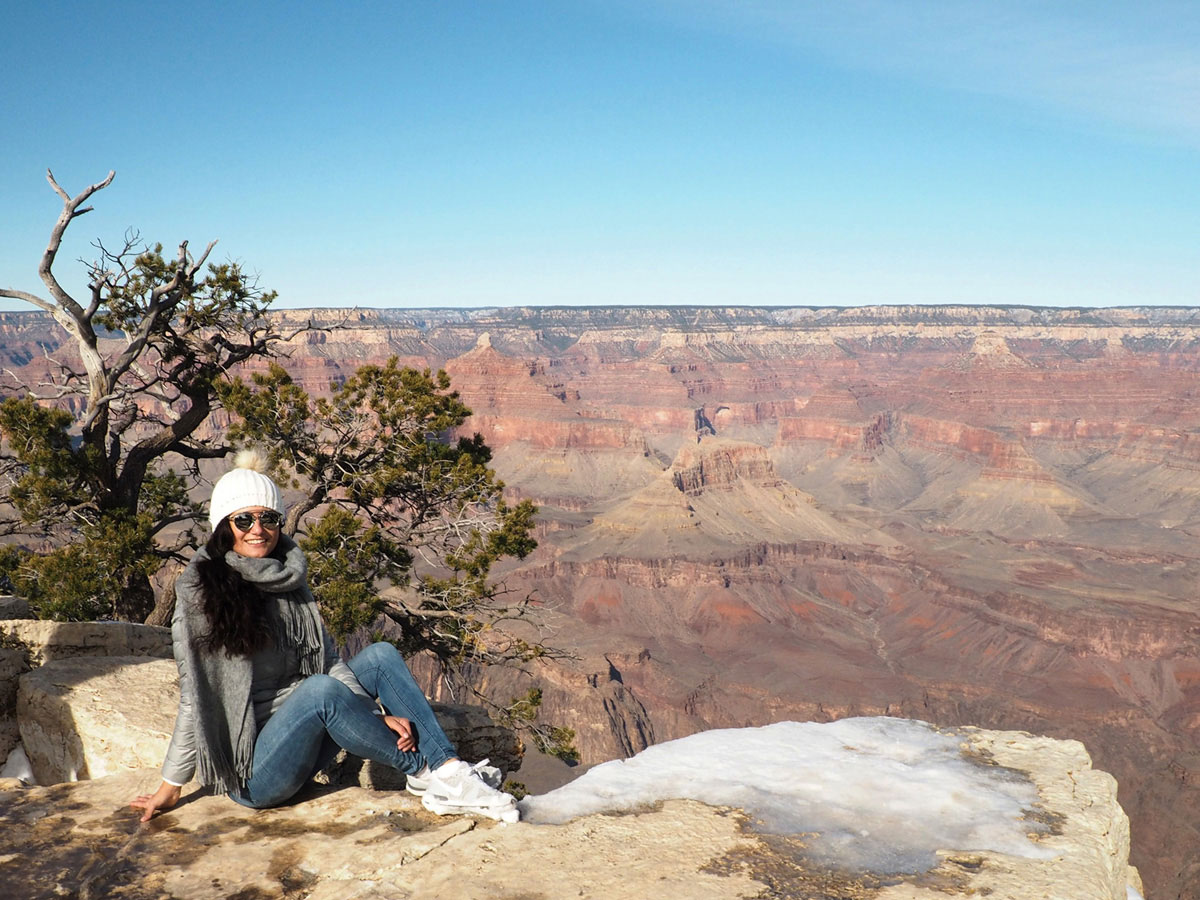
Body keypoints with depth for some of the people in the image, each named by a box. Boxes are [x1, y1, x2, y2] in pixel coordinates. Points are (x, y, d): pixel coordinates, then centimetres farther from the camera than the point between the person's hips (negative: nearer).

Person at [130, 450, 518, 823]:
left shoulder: (289, 581, 9)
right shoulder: (200, 593, -8)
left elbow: (329, 661, 3)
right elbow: (195, 697, -8)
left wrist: (378, 716, -9)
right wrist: (170, 787, -6)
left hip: (298, 747, 6)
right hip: (252, 773, -6)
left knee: (380, 655, -7)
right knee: (320, 689, -32)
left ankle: (449, 770, -20)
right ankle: (421, 771, -16)